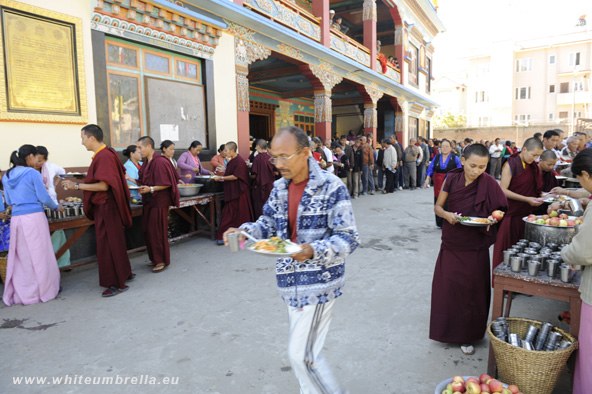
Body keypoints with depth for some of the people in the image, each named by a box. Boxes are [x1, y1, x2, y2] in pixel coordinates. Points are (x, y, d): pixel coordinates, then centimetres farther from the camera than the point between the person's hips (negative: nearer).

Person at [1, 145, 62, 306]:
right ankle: (45, 290, 12)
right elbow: (44, 197, -6)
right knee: (40, 256, 3)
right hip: (34, 218, -6)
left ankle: (21, 293, 17)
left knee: (21, 257, 11)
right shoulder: (33, 173, -7)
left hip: (16, 219, 6)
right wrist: (56, 207, 11)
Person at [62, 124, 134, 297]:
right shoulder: (105, 154, 10)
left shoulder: (104, 157, -20)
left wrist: (77, 186, -18)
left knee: (108, 244, -1)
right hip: (104, 205, 10)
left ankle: (117, 283, 9)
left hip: (106, 207, -10)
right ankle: (124, 273, 32)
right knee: (114, 242, 19)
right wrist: (83, 180, 17)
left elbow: (103, 186, -24)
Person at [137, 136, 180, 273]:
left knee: (157, 231, -2)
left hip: (159, 202, -9)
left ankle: (162, 261, 10)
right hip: (148, 201, 9)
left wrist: (151, 189, -25)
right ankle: (155, 258, 25)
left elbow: (166, 184, -18)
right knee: (148, 231, 11)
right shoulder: (146, 162, 10)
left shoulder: (160, 162, -16)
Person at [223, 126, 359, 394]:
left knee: (301, 354, -2)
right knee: (301, 349, 20)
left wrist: (314, 251, -33)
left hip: (319, 282, -6)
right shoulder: (279, 187, 4)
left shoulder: (331, 187, -16)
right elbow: (268, 224, 11)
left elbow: (349, 239, -17)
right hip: (291, 281, 7)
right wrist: (243, 231, -9)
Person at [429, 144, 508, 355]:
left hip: (475, 248, -2)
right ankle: (447, 330, 32)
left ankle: (467, 336, 28)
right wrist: (447, 215, -20)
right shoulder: (452, 178, -6)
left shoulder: (489, 183, -12)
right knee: (446, 288, 10)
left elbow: (500, 210, -2)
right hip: (451, 244, 2)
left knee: (471, 290, 8)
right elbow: (438, 207, 1)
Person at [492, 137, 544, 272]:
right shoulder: (511, 165, -12)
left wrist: (538, 197, -1)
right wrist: (527, 199, -19)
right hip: (511, 214, -6)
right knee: (507, 250, 1)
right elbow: (503, 191, -15)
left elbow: (531, 188, 18)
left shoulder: (534, 166, 8)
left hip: (527, 213, 6)